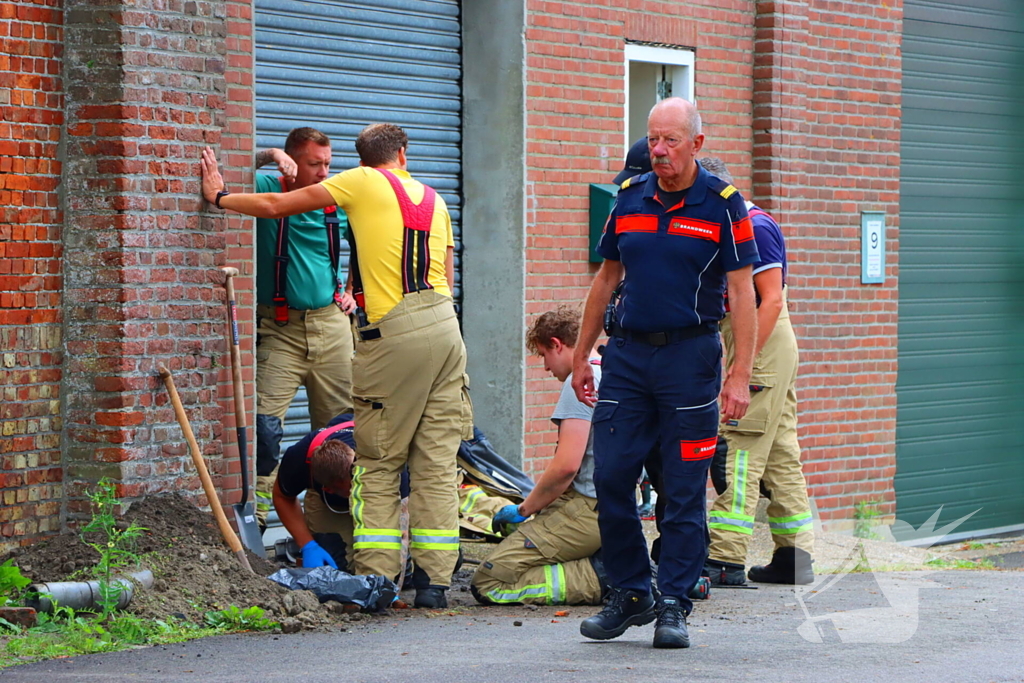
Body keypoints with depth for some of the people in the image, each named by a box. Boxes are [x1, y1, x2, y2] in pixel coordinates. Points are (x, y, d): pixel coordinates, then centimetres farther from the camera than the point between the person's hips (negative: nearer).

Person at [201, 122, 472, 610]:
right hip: (445, 327, 5)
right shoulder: (433, 199, 21)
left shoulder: (364, 182, 4)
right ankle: (434, 579, 3)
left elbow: (276, 206, 6)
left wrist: (221, 196, 20)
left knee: (378, 463, 2)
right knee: (437, 462, 5)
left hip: (393, 334, -5)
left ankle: (375, 577, -1)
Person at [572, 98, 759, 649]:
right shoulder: (628, 199, 8)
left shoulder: (721, 204, -4)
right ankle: (630, 593, 14)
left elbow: (741, 292, -6)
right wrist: (581, 355, 14)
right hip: (627, 353, 4)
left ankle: (674, 604, 7)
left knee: (684, 489, 0)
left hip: (690, 355, -4)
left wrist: (740, 374, -13)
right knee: (610, 476, 0)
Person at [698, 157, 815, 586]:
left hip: (763, 348, -10)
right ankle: (795, 557, 13)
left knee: (740, 453, -12)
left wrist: (745, 360, -22)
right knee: (780, 454, 10)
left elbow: (771, 299, -19)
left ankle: (726, 559, -14)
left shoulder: (755, 226, -13)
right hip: (764, 350, 10)